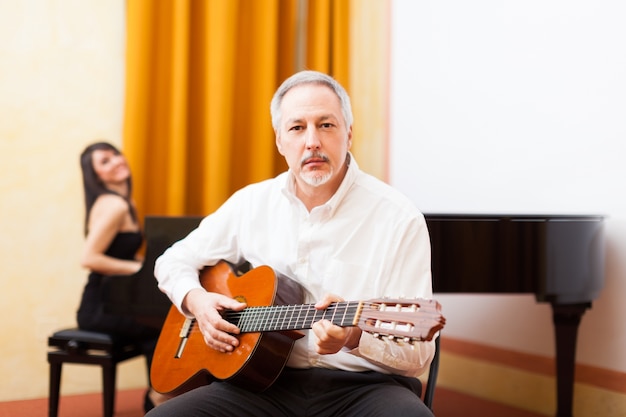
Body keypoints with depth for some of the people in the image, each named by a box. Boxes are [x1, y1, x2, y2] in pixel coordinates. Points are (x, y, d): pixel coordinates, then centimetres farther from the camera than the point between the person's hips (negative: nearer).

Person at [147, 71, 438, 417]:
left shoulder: (399, 219, -8)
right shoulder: (251, 203, 7)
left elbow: (418, 353, -9)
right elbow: (174, 260, 20)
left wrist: (355, 336, -28)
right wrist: (196, 300, -2)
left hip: (363, 385, -3)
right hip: (263, 379, 3)